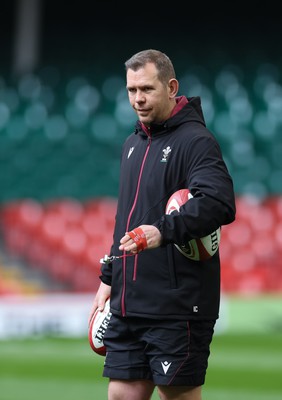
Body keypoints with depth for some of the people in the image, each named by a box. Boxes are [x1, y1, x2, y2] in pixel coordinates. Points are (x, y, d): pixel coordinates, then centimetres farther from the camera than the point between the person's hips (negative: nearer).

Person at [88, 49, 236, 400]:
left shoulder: (196, 140, -9)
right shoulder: (133, 144, 19)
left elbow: (218, 203, -26)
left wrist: (164, 231, -38)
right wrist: (108, 278, 23)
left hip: (178, 308, -8)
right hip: (128, 305, 8)